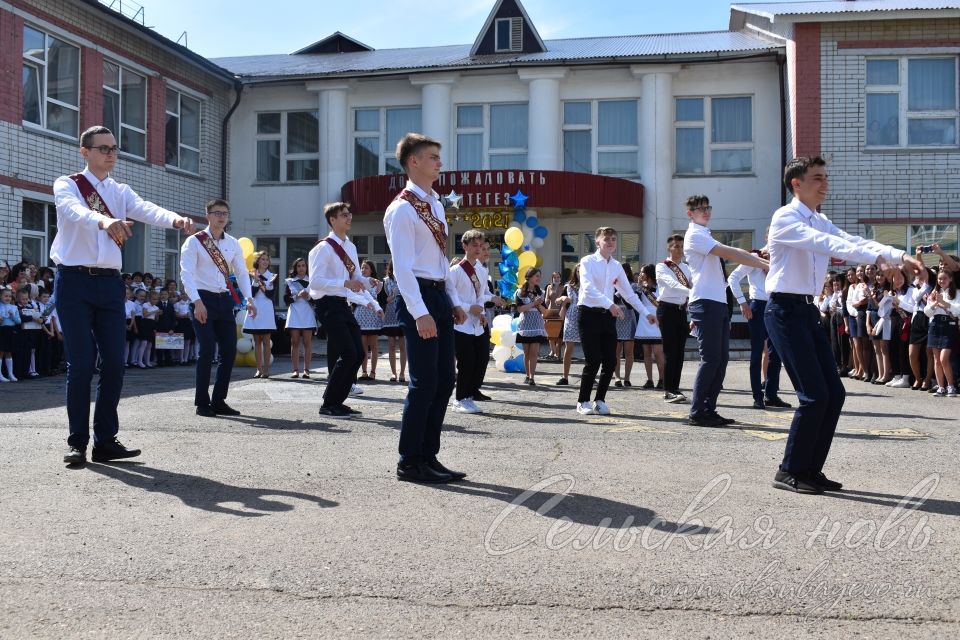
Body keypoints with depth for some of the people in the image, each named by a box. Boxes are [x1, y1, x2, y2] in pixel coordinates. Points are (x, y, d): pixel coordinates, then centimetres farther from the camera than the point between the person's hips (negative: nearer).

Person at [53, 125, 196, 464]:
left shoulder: (120, 191, 13)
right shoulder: (66, 185, 1)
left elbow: (146, 210, -8)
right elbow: (75, 210, -23)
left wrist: (175, 219, -30)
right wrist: (103, 220, -46)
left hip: (109, 283, 4)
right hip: (75, 281, -4)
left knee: (114, 362, 1)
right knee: (80, 363, -4)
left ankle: (106, 440, 11)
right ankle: (77, 441, 6)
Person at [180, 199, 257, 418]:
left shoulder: (233, 244, 12)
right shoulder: (194, 242, -4)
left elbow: (242, 273, 13)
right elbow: (187, 274, -13)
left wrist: (249, 298, -3)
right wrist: (197, 302, -24)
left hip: (224, 300, 5)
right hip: (203, 300, -5)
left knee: (229, 351, 3)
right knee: (207, 350, -11)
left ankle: (219, 401, 15)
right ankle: (202, 403, 0)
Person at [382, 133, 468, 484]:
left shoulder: (436, 205, 17)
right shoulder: (402, 209, -11)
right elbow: (403, 266, -17)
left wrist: (453, 302, 18)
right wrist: (420, 312, -24)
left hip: (439, 296, 9)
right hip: (418, 297, -9)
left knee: (444, 381, 10)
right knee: (424, 382, -6)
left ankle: (428, 456, 20)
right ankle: (409, 462, 6)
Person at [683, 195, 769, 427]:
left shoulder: (706, 236, 24)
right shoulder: (695, 235, -8)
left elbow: (731, 253, 17)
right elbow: (728, 254, -18)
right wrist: (764, 264, -20)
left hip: (719, 303, 10)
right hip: (706, 303, -10)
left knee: (721, 358, 8)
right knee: (711, 358, -10)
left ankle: (708, 410, 13)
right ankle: (696, 413, -5)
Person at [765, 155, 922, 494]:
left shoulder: (821, 222, 15)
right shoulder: (785, 218, -11)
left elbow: (852, 241, 0)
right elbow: (826, 244, -26)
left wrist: (900, 256, -16)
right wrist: (877, 258, -36)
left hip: (808, 310, 9)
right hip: (785, 310, -9)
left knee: (834, 393, 6)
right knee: (814, 395, -11)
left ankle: (810, 470, 17)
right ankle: (789, 471, 2)